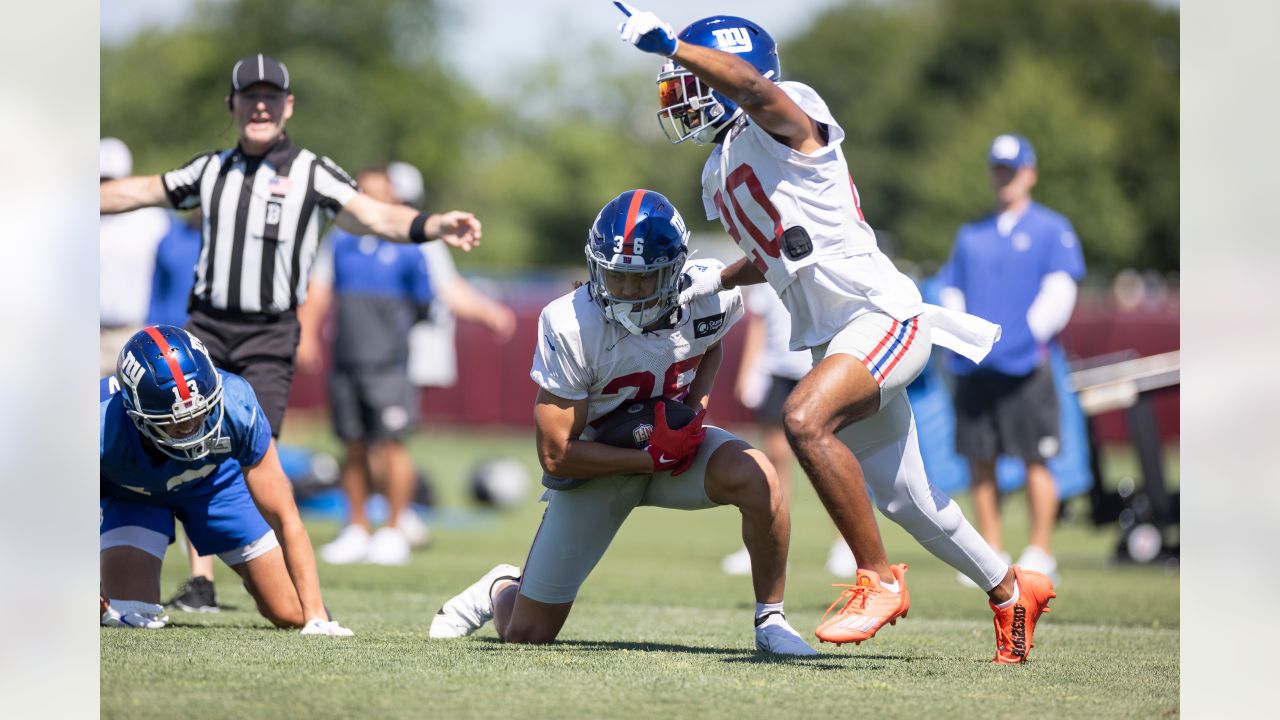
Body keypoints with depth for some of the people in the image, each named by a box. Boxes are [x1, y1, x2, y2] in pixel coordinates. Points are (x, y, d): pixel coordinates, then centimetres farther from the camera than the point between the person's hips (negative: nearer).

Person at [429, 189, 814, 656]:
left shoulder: (712, 294, -18)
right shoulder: (569, 326, -29)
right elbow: (555, 455, -24)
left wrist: (697, 404, -9)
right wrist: (653, 458, -28)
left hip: (676, 440, 2)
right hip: (596, 463, -2)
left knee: (756, 477, -33)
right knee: (526, 635, 3)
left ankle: (770, 621, -13)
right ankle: (500, 590, 42)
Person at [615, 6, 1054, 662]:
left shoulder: (785, 121, -9)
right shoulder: (719, 177, 16)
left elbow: (751, 85, -34)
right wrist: (716, 283, 14)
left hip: (881, 313, -10)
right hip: (832, 337, 10)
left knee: (805, 419, -31)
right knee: (904, 501, 13)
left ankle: (878, 581, -20)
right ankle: (1011, 590, 33)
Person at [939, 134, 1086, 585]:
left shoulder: (1052, 230, 5)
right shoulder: (971, 235, 20)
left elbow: (1060, 291, -4)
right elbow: (951, 291, 19)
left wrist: (1030, 336, -13)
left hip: (1026, 363, -5)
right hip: (974, 364, 5)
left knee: (1034, 459, -7)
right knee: (979, 460, 3)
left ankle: (1040, 553, -4)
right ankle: (991, 551, 8)